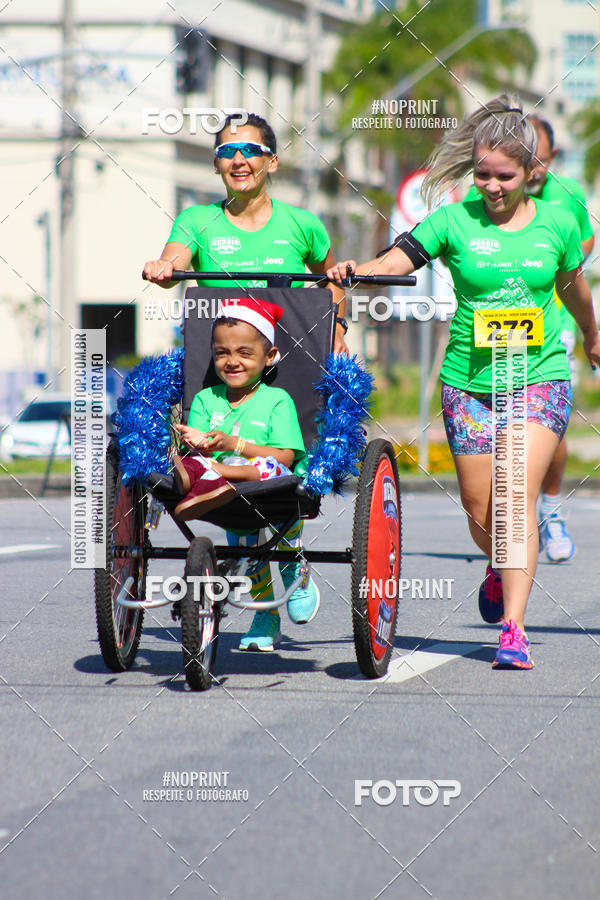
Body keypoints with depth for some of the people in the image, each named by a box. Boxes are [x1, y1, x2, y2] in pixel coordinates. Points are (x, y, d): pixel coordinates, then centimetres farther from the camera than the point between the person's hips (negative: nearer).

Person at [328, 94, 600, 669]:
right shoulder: (455, 221, -4)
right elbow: (395, 262, -14)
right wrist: (354, 270, -35)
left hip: (540, 375, -1)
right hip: (469, 379, 1)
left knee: (519, 496, -16)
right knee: (479, 507, 7)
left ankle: (513, 631, -17)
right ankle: (503, 568, 42)